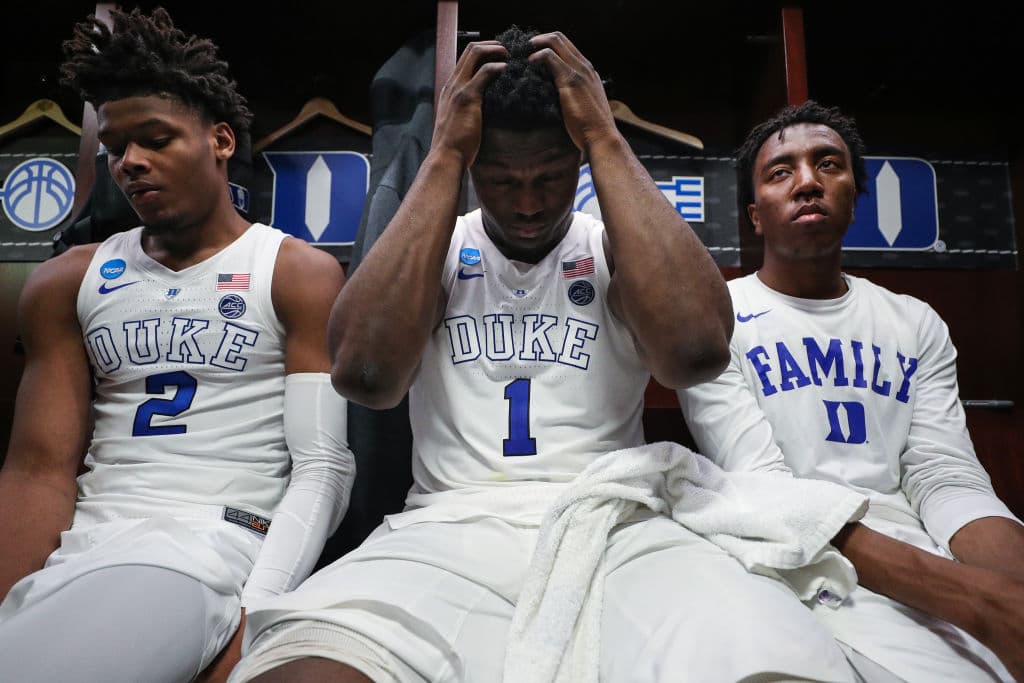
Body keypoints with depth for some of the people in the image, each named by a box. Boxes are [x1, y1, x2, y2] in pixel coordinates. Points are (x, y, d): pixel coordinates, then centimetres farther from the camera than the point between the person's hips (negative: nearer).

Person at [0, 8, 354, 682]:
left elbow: (323, 469, -8)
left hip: (209, 550, -4)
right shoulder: (68, 282, 12)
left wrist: (250, 615, -19)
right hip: (72, 546, 5)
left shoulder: (300, 274, -1)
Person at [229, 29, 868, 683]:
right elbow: (365, 374, -12)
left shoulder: (614, 246, 8)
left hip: (615, 527, 1)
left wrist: (605, 139, -8)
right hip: (449, 527, 1)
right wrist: (444, 156, -7)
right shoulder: (439, 250, 10)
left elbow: (698, 350, -14)